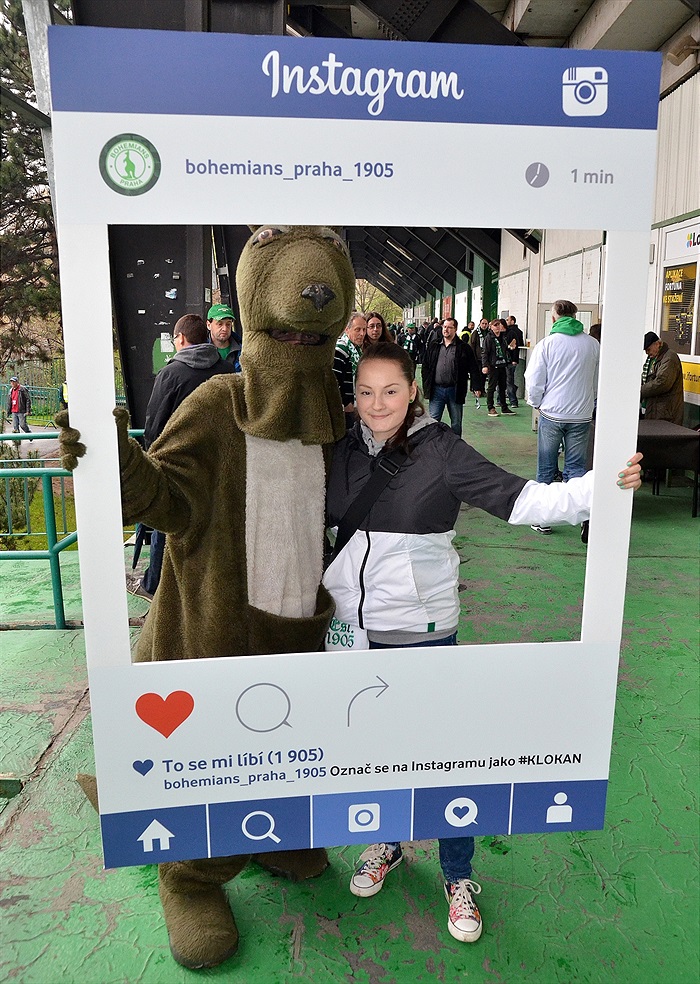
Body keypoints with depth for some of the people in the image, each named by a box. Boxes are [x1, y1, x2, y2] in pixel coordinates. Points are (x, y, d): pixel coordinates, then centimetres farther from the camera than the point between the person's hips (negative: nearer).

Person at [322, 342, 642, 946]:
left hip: (423, 628, -4)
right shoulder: (343, 452, 1)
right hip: (355, 624, 4)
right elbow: (316, 520, 19)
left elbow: (518, 499, -17)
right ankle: (387, 843, 46)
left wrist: (597, 488, -28)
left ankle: (458, 878, 31)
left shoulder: (440, 451, -12)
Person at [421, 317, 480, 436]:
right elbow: (425, 366, 10)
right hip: (437, 389, 2)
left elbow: (473, 368, -1)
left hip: (455, 390, -1)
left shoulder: (463, 347, 0)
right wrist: (426, 385, 3)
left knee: (456, 422, 9)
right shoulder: (434, 346, 8)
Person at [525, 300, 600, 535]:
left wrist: (536, 403, 12)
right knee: (576, 466, 10)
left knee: (546, 468, 9)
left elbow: (534, 383, -6)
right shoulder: (593, 345, 2)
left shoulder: (546, 344, -7)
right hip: (581, 416, 2)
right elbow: (598, 383, 11)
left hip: (551, 414, -2)